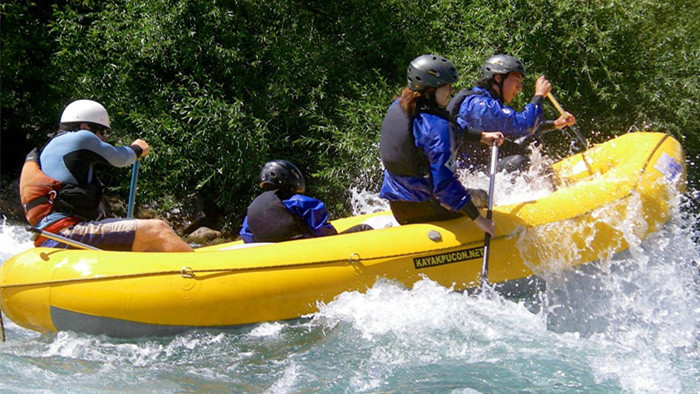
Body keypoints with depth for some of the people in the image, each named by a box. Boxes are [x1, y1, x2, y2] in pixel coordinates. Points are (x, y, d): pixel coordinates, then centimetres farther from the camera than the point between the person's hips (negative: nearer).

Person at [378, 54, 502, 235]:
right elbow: (443, 183, -27)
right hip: (426, 209, -7)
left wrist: (481, 136, 23)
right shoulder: (437, 126, -25)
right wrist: (478, 219, -22)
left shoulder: (397, 107, 1)